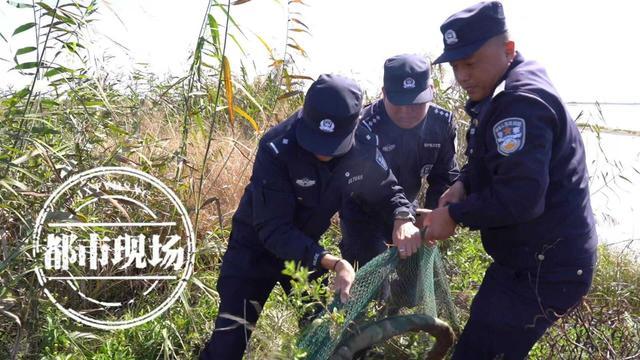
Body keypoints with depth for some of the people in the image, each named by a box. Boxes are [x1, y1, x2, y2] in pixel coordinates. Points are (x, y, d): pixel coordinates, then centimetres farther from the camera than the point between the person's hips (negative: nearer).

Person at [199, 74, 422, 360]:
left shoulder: (364, 146, -18)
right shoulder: (276, 149, -32)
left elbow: (386, 188, 0)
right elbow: (272, 230, -32)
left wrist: (403, 218, -24)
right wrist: (333, 263, -42)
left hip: (306, 245, 5)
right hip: (257, 245, -4)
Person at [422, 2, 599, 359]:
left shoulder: (522, 103, -24)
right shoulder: (506, 94, 11)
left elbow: (520, 198, -32)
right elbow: (495, 163, 23)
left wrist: (454, 214, -18)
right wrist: (464, 183, 2)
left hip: (546, 271, -11)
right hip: (530, 259, 11)